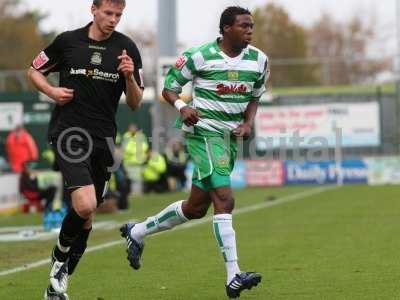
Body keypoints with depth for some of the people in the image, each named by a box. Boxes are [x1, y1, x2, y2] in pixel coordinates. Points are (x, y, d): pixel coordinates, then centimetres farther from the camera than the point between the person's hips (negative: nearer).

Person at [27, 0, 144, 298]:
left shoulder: (127, 48, 3)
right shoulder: (67, 41, 1)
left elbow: (135, 103, 4)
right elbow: (35, 71, 16)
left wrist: (129, 76, -15)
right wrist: (52, 91, -3)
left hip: (102, 138, 4)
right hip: (68, 134, -3)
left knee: (87, 215, 9)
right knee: (85, 205, -22)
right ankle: (60, 254, 7)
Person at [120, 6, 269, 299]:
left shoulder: (259, 60, 5)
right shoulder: (199, 56, -10)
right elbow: (169, 88, -1)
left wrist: (247, 124, 2)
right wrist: (182, 107, -22)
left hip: (230, 135, 7)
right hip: (204, 130, -7)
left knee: (196, 208, 12)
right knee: (224, 199, -20)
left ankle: (137, 232, 34)